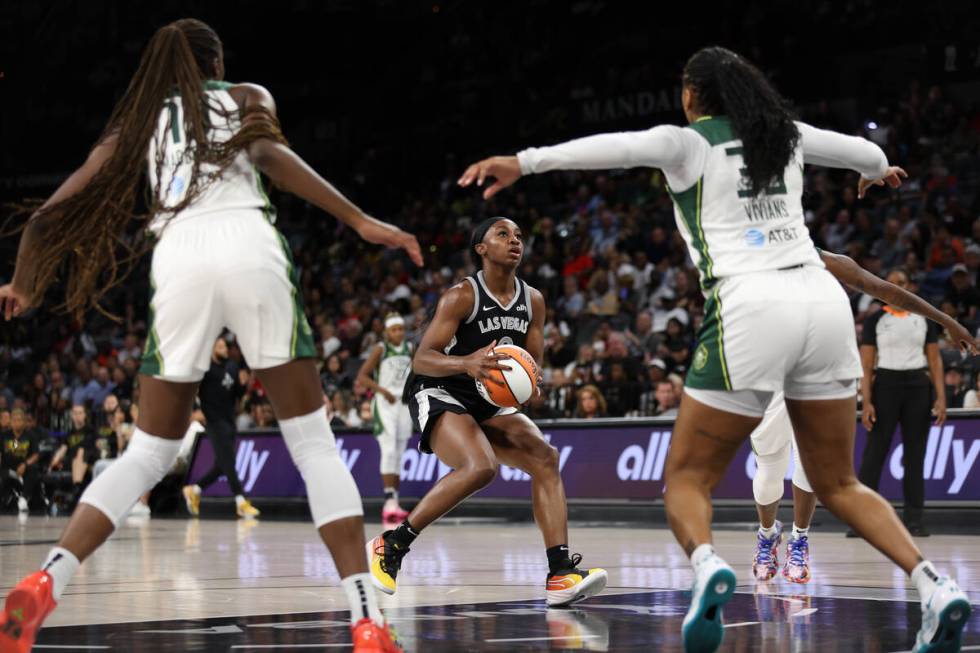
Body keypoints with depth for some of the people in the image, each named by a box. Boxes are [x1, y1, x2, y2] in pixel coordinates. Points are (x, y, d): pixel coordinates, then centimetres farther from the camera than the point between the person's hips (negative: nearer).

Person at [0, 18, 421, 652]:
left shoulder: (135, 124, 28)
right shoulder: (247, 97, 23)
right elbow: (271, 154, -1)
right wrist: (361, 222, -7)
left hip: (178, 261, 2)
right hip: (250, 247, -2)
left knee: (148, 455, 13)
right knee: (314, 442, 3)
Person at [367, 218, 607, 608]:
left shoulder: (533, 301, 5)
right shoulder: (462, 296, -15)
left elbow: (533, 364, 13)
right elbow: (421, 359, -19)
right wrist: (468, 363, -38)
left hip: (488, 403, 7)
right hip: (437, 394, -7)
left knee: (545, 458, -12)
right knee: (482, 466, -31)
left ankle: (560, 575, -17)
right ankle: (390, 546, -19)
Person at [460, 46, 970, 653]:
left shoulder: (688, 142, 7)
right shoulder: (786, 134, 21)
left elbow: (621, 146, -13)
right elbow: (861, 150, 39)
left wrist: (525, 161, -22)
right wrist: (880, 169, 63)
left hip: (751, 306, -5)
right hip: (825, 301, 5)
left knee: (688, 476, 6)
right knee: (839, 484, 16)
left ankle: (706, 561, -27)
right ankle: (933, 583, -5)